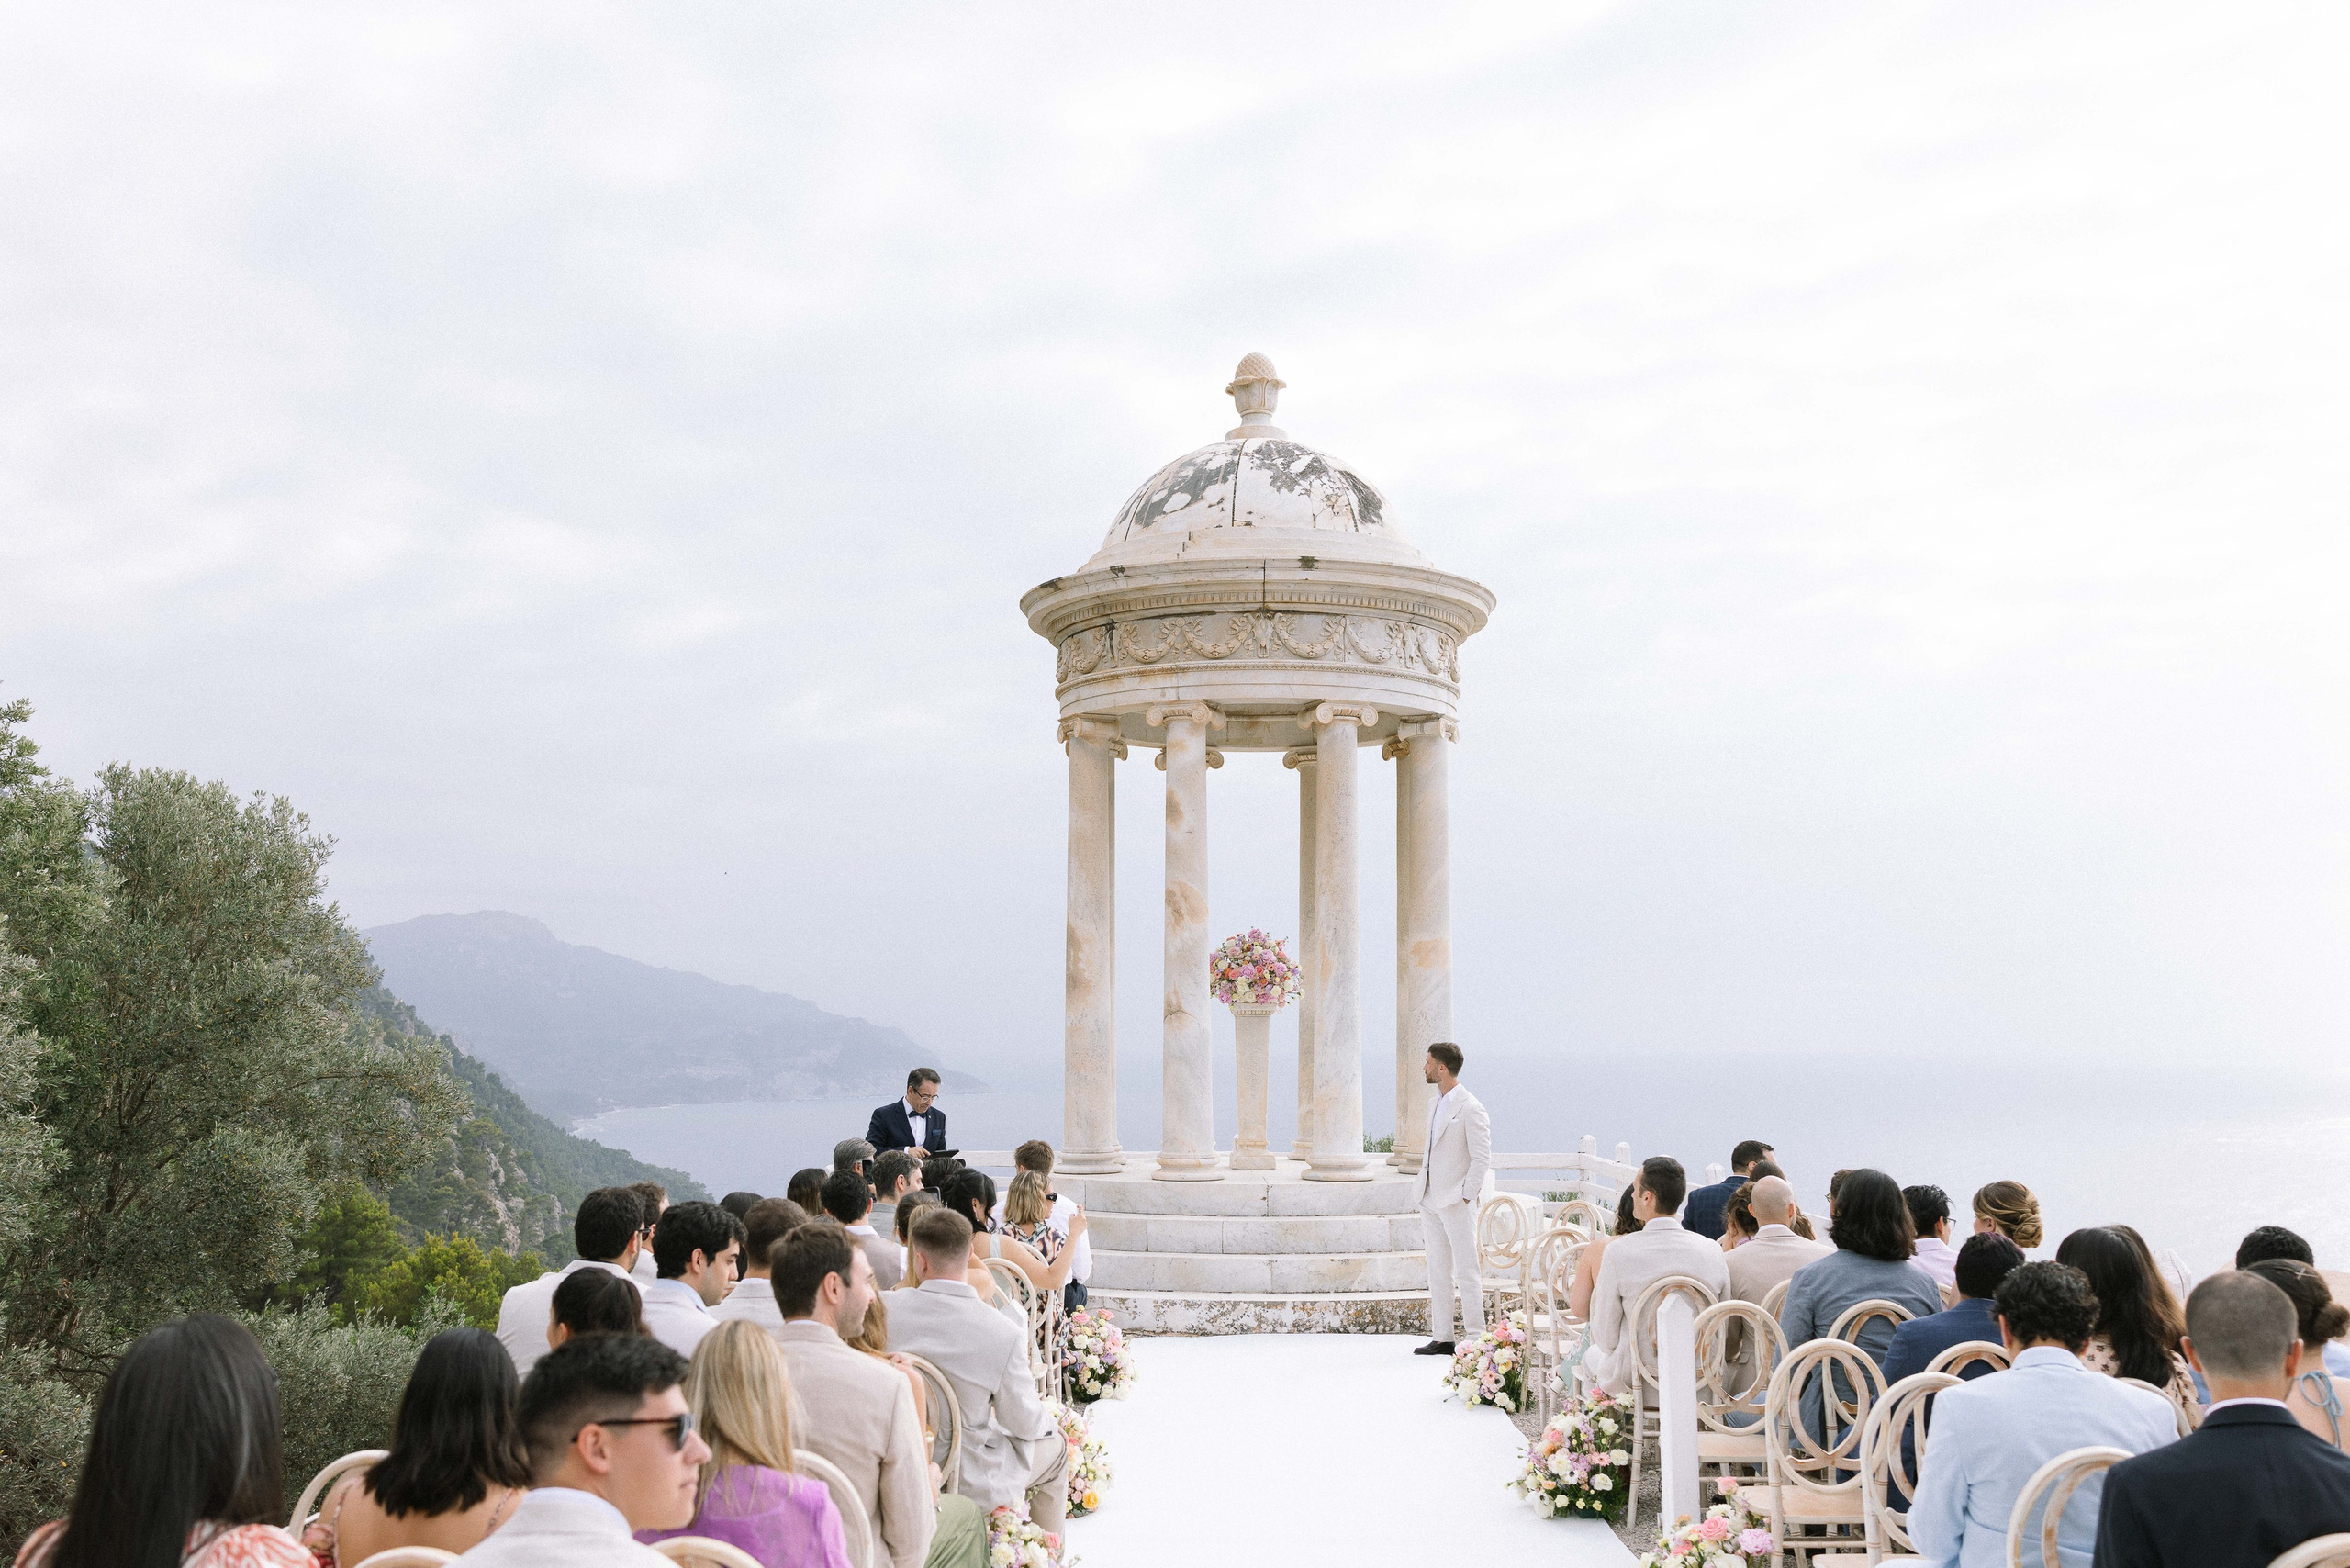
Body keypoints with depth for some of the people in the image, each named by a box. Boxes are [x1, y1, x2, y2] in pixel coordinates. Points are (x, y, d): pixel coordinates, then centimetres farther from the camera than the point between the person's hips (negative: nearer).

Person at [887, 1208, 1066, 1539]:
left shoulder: (885, 1309, -16)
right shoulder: (1004, 1336, -24)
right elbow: (1025, 1424, -12)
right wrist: (1049, 1420, 12)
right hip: (971, 1486, -4)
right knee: (1053, 1447, 25)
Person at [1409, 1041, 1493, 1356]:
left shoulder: (1470, 1108, -12)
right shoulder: (1435, 1106, 14)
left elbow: (1482, 1159, -13)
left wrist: (1466, 1198, -15)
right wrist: (1423, 1194, 13)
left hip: (1456, 1201, -8)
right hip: (1430, 1200, 8)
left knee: (1466, 1272, -3)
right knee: (1437, 1272, 10)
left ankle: (1476, 1338, 3)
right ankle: (1441, 1338, 15)